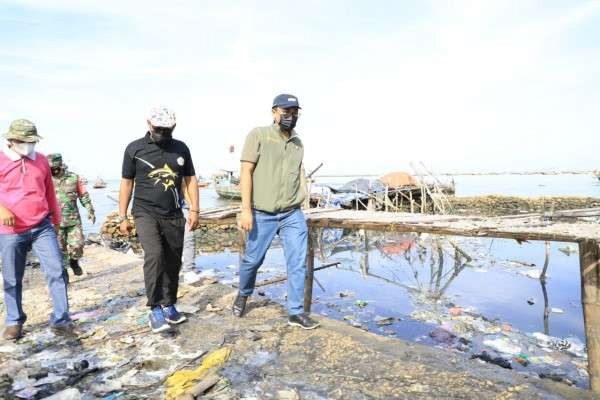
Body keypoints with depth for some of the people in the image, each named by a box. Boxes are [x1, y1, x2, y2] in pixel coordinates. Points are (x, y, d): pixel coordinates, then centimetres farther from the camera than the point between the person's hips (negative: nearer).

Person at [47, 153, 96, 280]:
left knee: (77, 245, -3)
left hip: (73, 219, 0)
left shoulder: (74, 177, 0)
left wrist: (90, 210, 2)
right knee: (60, 249, 6)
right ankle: (63, 272, 20)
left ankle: (74, 262, 27)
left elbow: (84, 195, 7)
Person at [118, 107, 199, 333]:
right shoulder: (135, 149, -1)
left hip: (174, 216, 3)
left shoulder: (181, 148, 7)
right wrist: (122, 217, 1)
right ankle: (155, 309, -10)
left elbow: (190, 179, 10)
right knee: (154, 255, -22)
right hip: (146, 213, -3)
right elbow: (126, 183, 3)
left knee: (173, 262, 8)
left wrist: (194, 210, 3)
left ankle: (169, 305, 24)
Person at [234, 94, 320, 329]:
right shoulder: (258, 135, -5)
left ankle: (296, 312, 12)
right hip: (262, 214, -4)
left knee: (298, 262, 0)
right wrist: (246, 209, -17)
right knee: (253, 259, 9)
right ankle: (243, 295, 38)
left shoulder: (298, 143, 11)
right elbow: (246, 172, -10)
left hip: (293, 214, 4)